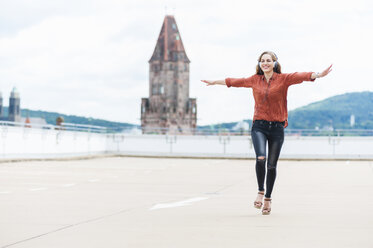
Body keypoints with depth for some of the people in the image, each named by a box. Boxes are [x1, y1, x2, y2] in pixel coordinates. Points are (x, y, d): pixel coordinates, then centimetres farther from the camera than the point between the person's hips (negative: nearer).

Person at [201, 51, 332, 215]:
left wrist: (318, 75, -32)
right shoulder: (255, 80, 10)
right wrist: (215, 82, 35)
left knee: (272, 165, 4)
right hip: (259, 126, 1)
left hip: (277, 127, -1)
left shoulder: (283, 79, 1)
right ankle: (260, 192, 3)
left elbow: (299, 76, -15)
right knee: (260, 158, -20)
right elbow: (236, 82, 24)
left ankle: (268, 199, 21)